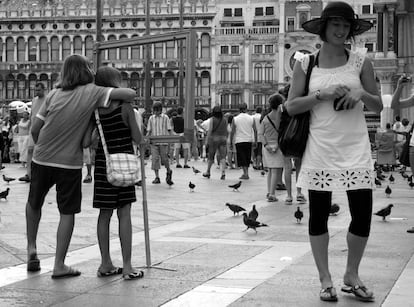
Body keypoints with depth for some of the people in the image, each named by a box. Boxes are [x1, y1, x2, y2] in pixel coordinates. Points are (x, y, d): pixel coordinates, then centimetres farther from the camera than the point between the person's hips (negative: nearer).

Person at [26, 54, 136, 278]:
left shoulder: (54, 94, 3)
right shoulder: (92, 92, -5)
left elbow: (35, 129, 2)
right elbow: (130, 94, -14)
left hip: (42, 159, 3)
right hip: (70, 163, -3)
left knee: (34, 203, 25)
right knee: (67, 213, 7)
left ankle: (31, 249, 20)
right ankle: (59, 265, 7)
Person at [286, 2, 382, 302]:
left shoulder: (360, 61, 5)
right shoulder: (306, 63, 3)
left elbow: (378, 106, 9)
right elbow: (291, 106, 1)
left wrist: (362, 94, -12)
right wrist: (323, 95, -12)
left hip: (356, 150, 1)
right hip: (320, 150, -1)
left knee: (363, 215, 0)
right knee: (319, 215, 4)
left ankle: (352, 276, 21)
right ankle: (326, 280, 18)